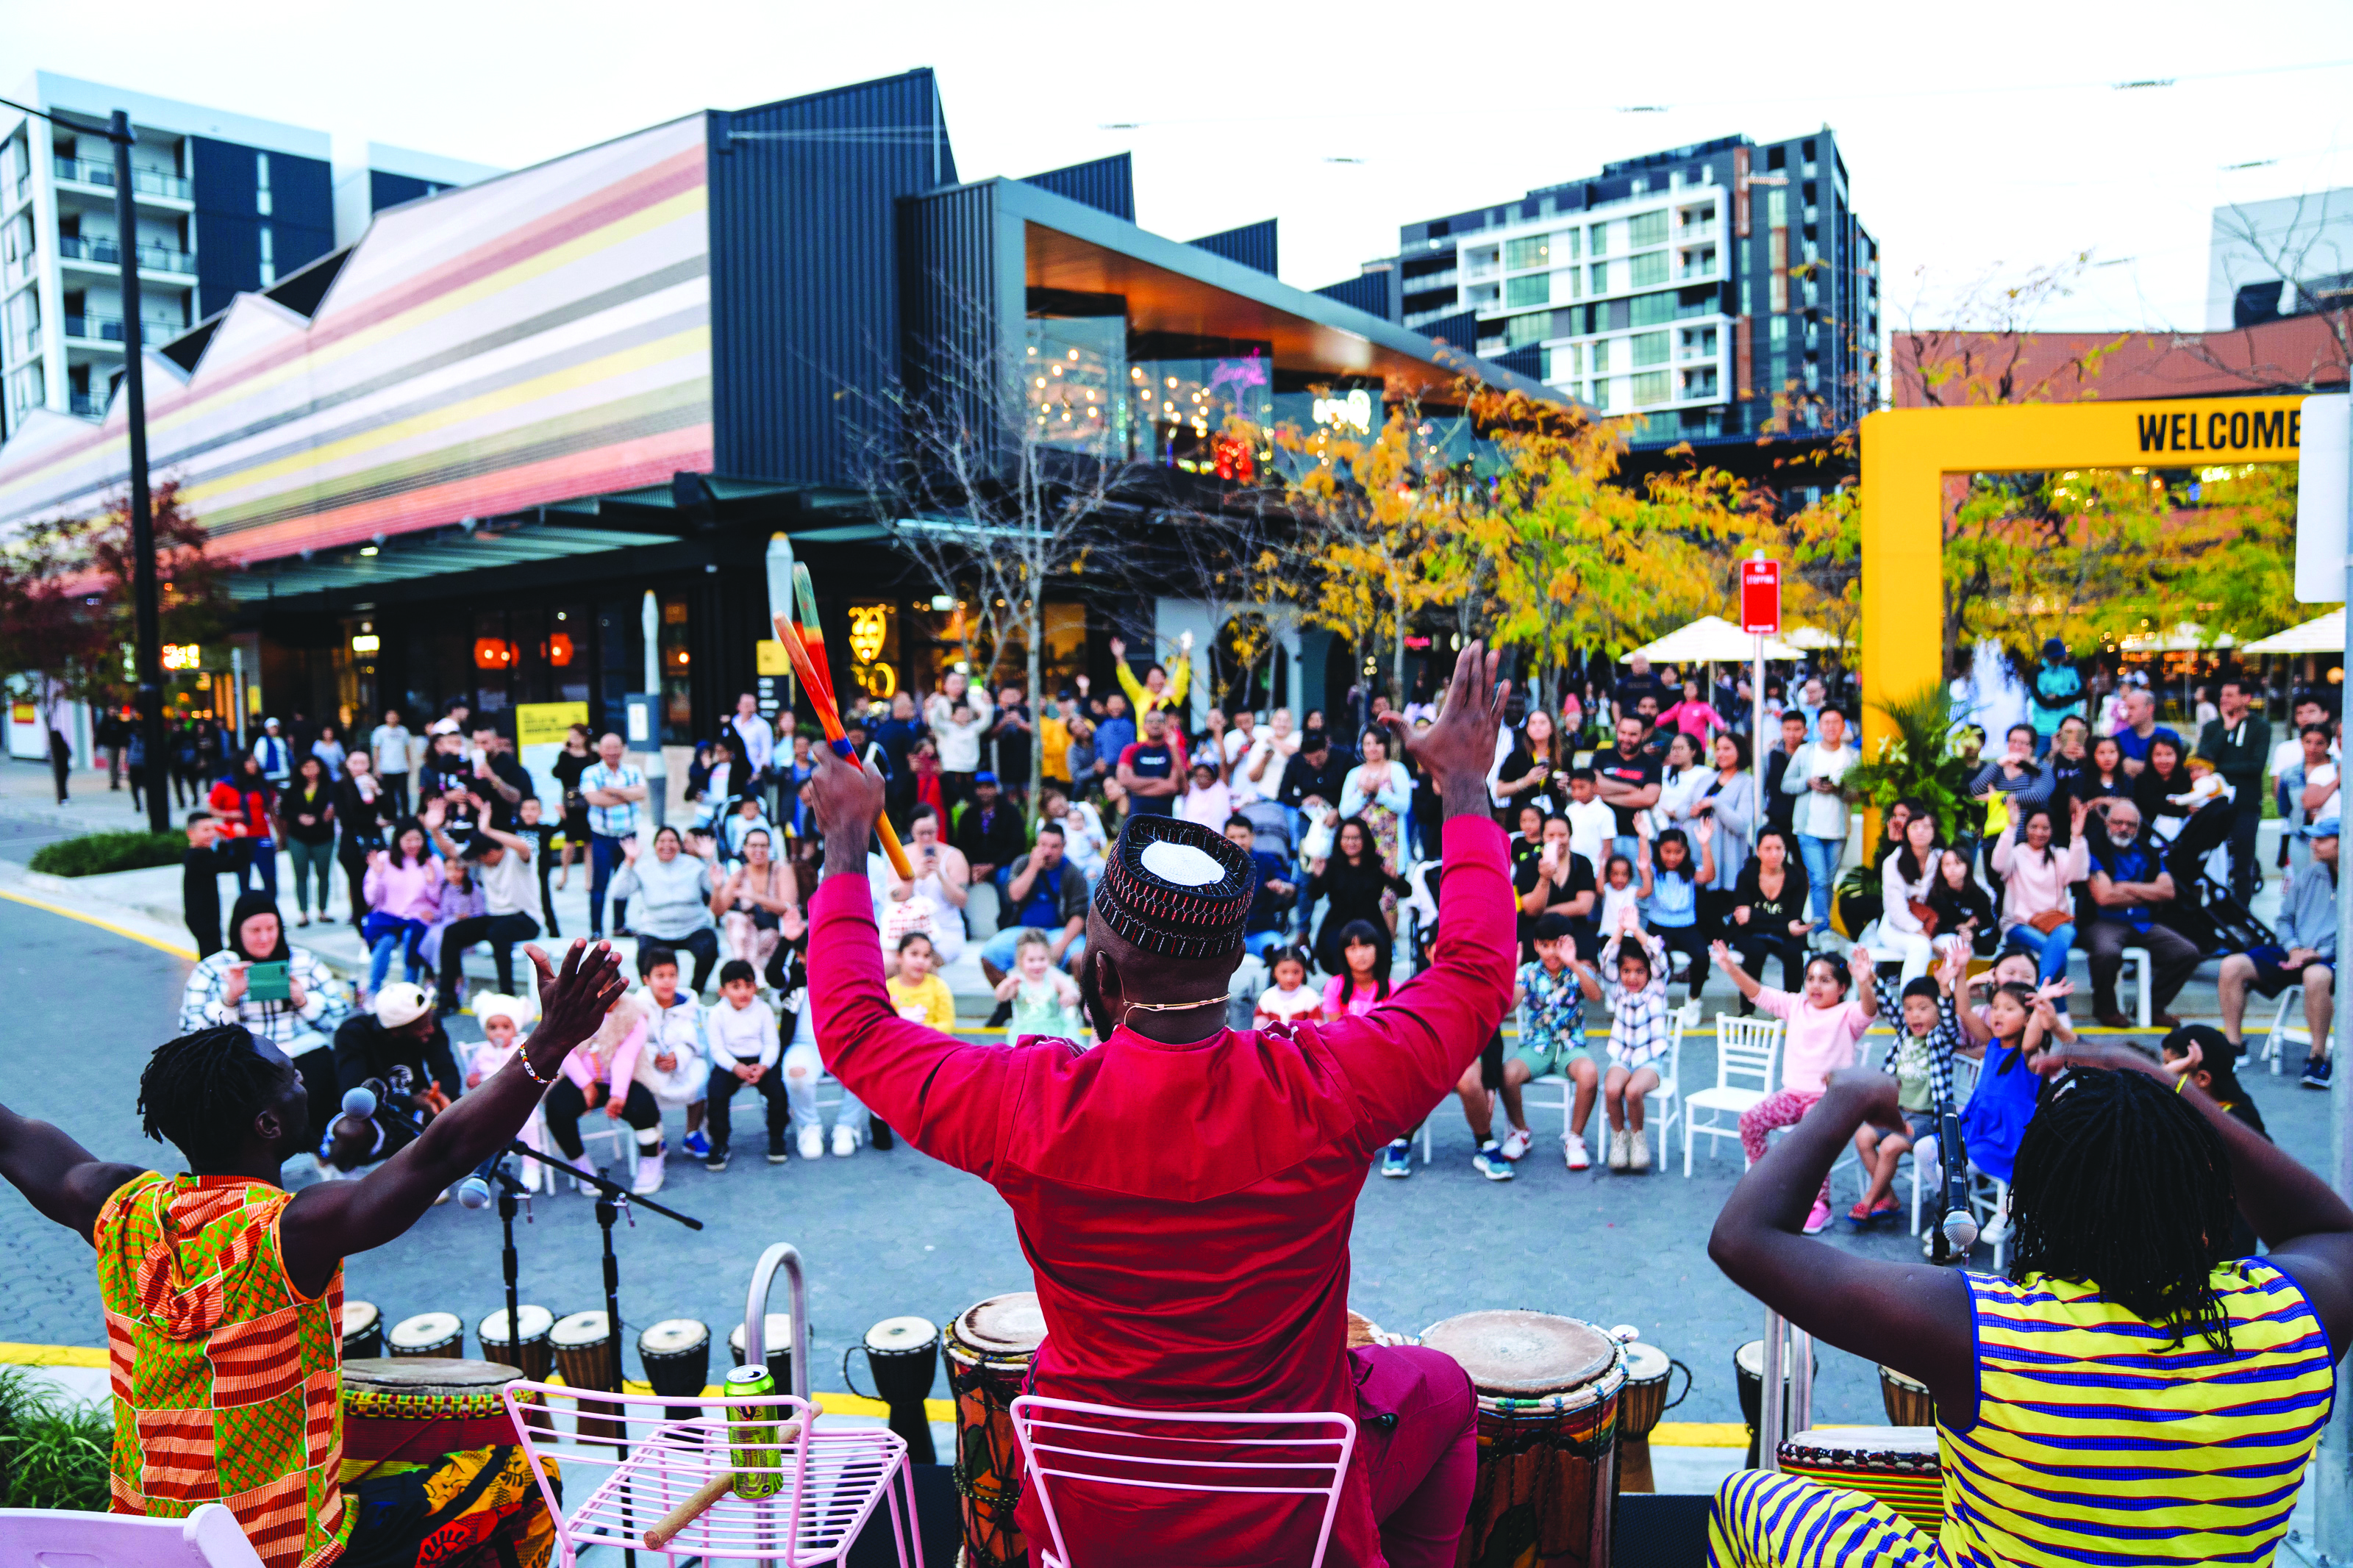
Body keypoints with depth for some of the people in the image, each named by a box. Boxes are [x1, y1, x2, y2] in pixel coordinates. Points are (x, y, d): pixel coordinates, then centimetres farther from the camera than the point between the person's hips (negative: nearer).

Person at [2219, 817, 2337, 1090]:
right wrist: (2294, 949, -2)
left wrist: (2321, 954, -18)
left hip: (2333, 959, -5)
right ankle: (2234, 1044, -6)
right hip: (2296, 953, 5)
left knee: (2316, 976, -41)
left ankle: (2318, 1057, -26)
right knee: (2232, 966, -16)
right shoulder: (2307, 873, 14)